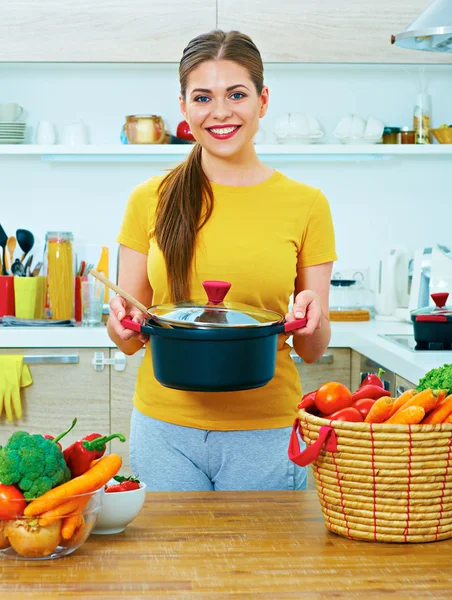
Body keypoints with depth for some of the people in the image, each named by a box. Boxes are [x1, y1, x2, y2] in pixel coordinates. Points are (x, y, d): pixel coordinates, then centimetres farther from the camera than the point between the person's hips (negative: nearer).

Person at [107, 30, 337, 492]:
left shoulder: (305, 204, 1)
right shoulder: (151, 200, 2)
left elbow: (312, 350, 5)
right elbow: (127, 340, 7)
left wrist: (310, 319, -17)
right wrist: (124, 321, -15)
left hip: (265, 433, 0)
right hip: (166, 429, 1)